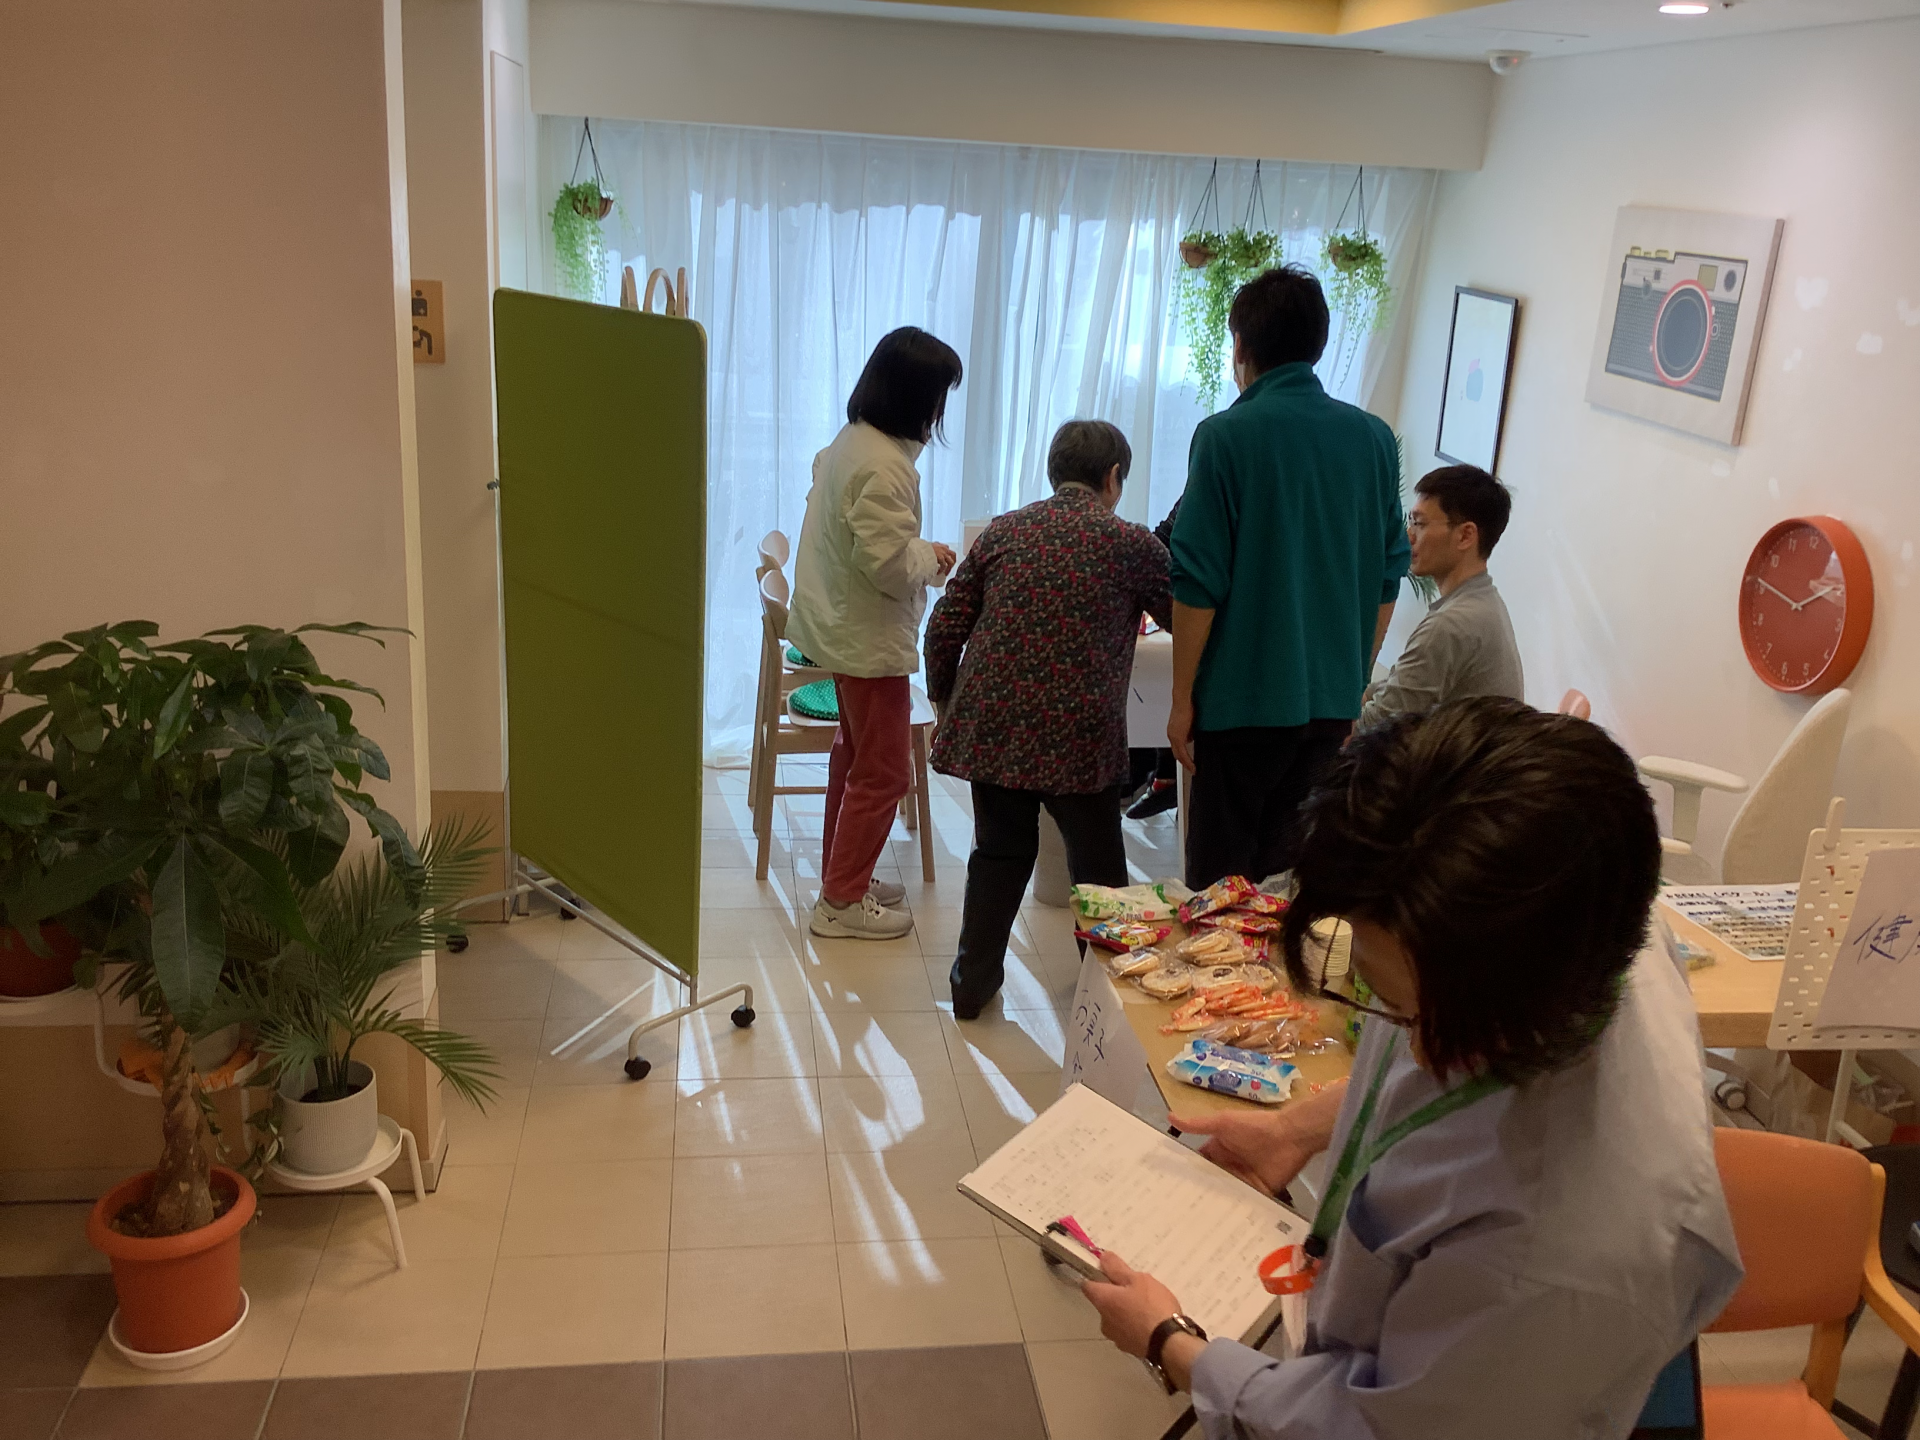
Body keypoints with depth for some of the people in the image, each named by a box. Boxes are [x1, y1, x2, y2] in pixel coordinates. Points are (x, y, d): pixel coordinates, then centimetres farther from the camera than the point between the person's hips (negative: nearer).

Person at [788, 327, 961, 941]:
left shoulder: (849, 441, 6)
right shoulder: (885, 465, -25)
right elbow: (888, 564, -27)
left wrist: (917, 550, 8)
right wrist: (931, 556, -9)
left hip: (842, 628, 10)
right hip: (871, 638, -10)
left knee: (855, 756, 22)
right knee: (883, 771, 2)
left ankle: (842, 877, 34)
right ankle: (841, 901, 12)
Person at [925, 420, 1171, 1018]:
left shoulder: (1002, 532, 8)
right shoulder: (1131, 544, -1)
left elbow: (945, 627, 7)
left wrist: (944, 699, 20)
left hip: (992, 723, 4)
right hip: (1079, 735, -3)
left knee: (1000, 851, 18)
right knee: (1097, 866, 13)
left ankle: (973, 979, 24)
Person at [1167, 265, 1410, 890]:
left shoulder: (1226, 435, -12)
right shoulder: (1374, 438, 3)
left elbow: (1199, 584, -13)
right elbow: (1387, 578, 9)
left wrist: (1182, 699, -4)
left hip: (1243, 698, -5)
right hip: (1334, 699, 5)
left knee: (1219, 880, 8)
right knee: (1293, 874, 17)